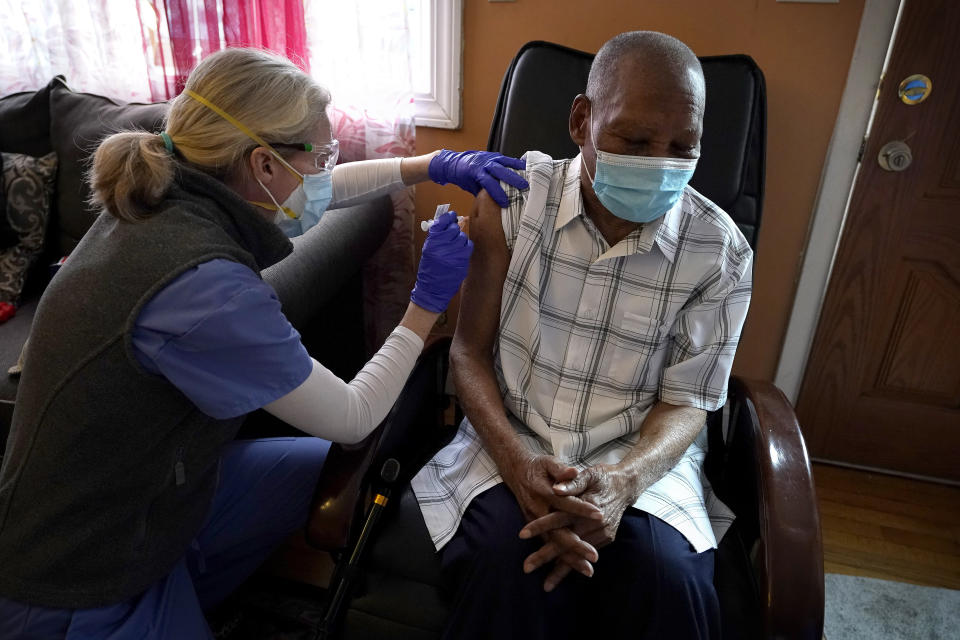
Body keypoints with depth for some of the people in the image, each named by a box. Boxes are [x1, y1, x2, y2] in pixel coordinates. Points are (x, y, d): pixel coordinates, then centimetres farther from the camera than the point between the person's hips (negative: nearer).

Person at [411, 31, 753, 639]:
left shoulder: (721, 251, -6)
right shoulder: (514, 195, -6)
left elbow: (686, 401, -1)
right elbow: (471, 348, -3)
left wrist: (621, 482, -23)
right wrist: (518, 464, -20)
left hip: (641, 457, 1)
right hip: (512, 440, 0)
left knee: (670, 583, -27)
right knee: (514, 567, -30)